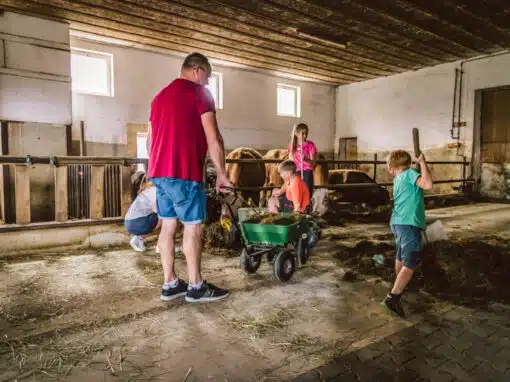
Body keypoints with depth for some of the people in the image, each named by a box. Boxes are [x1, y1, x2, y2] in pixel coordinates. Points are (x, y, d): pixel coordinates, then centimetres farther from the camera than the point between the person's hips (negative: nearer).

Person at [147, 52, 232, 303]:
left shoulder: (160, 96, 21)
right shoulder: (200, 93, -3)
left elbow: (151, 140, 22)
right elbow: (213, 139, -10)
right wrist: (221, 173, -4)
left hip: (159, 172, 8)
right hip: (184, 172, -8)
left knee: (168, 225, 10)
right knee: (194, 226, -1)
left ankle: (169, 284, 15)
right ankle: (196, 286, 7)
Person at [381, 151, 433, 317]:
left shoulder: (398, 179, 15)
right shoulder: (409, 173, -8)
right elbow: (428, 184, -24)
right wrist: (422, 163, -12)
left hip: (398, 223, 9)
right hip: (409, 224, -9)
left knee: (401, 257, 27)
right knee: (410, 264, -9)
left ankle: (400, 286, 48)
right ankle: (392, 298, -15)